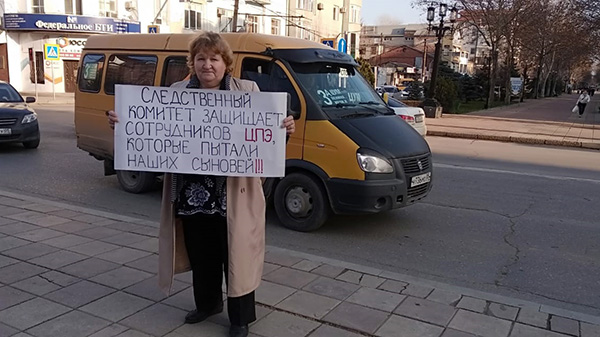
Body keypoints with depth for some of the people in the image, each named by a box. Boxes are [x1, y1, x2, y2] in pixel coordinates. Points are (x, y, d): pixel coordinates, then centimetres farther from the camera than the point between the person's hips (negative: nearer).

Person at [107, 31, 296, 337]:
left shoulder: (248, 91, 0)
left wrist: (284, 129, -22)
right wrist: (123, 123, -7)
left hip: (233, 195, -3)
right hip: (190, 194, 4)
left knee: (235, 254, 7)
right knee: (200, 254, 19)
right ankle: (207, 303, 42)